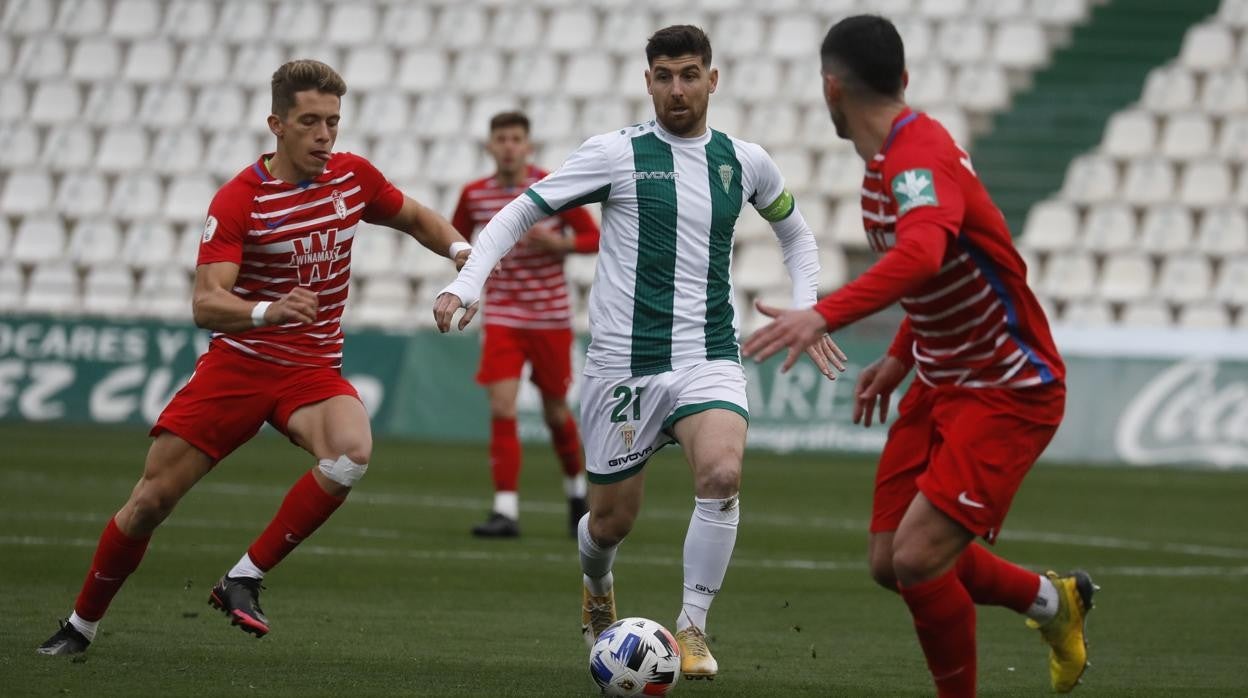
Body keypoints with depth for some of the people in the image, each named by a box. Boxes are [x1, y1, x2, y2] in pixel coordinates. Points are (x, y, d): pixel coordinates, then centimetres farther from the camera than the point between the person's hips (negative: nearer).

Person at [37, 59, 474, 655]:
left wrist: (459, 248, 1)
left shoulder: (353, 177, -1)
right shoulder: (237, 200, -14)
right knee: (151, 500, -2)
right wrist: (269, 312, -43)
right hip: (237, 363, -2)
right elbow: (205, 304, -24)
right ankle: (81, 624, 20)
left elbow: (415, 218, 21)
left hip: (313, 371, 2)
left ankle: (244, 579, -19)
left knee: (352, 453, -31)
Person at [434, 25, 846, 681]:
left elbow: (795, 233, 25)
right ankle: (596, 589, 45)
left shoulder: (744, 161, 6)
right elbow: (519, 213, -3)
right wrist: (465, 283, -16)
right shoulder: (617, 153, -5)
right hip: (624, 363, -1)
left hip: (709, 359, 1)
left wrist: (805, 313, 13)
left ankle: (692, 628, -13)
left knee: (722, 474, -27)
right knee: (612, 520, 7)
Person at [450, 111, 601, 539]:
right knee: (502, 409, -14)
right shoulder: (474, 195, -2)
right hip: (502, 318, 1)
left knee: (556, 413, 10)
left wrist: (556, 242, -21)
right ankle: (506, 511, -14)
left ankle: (576, 487, 37)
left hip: (551, 318, -1)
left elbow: (594, 239, -2)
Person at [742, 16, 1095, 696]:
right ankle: (1052, 599, 31)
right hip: (942, 384, 10)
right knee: (890, 562, 8)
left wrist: (824, 316, -56)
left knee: (917, 557, -20)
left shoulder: (919, 160, -24)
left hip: (1009, 392, -10)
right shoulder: (891, 160, 6)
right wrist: (900, 359, 19)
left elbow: (921, 257, -46)